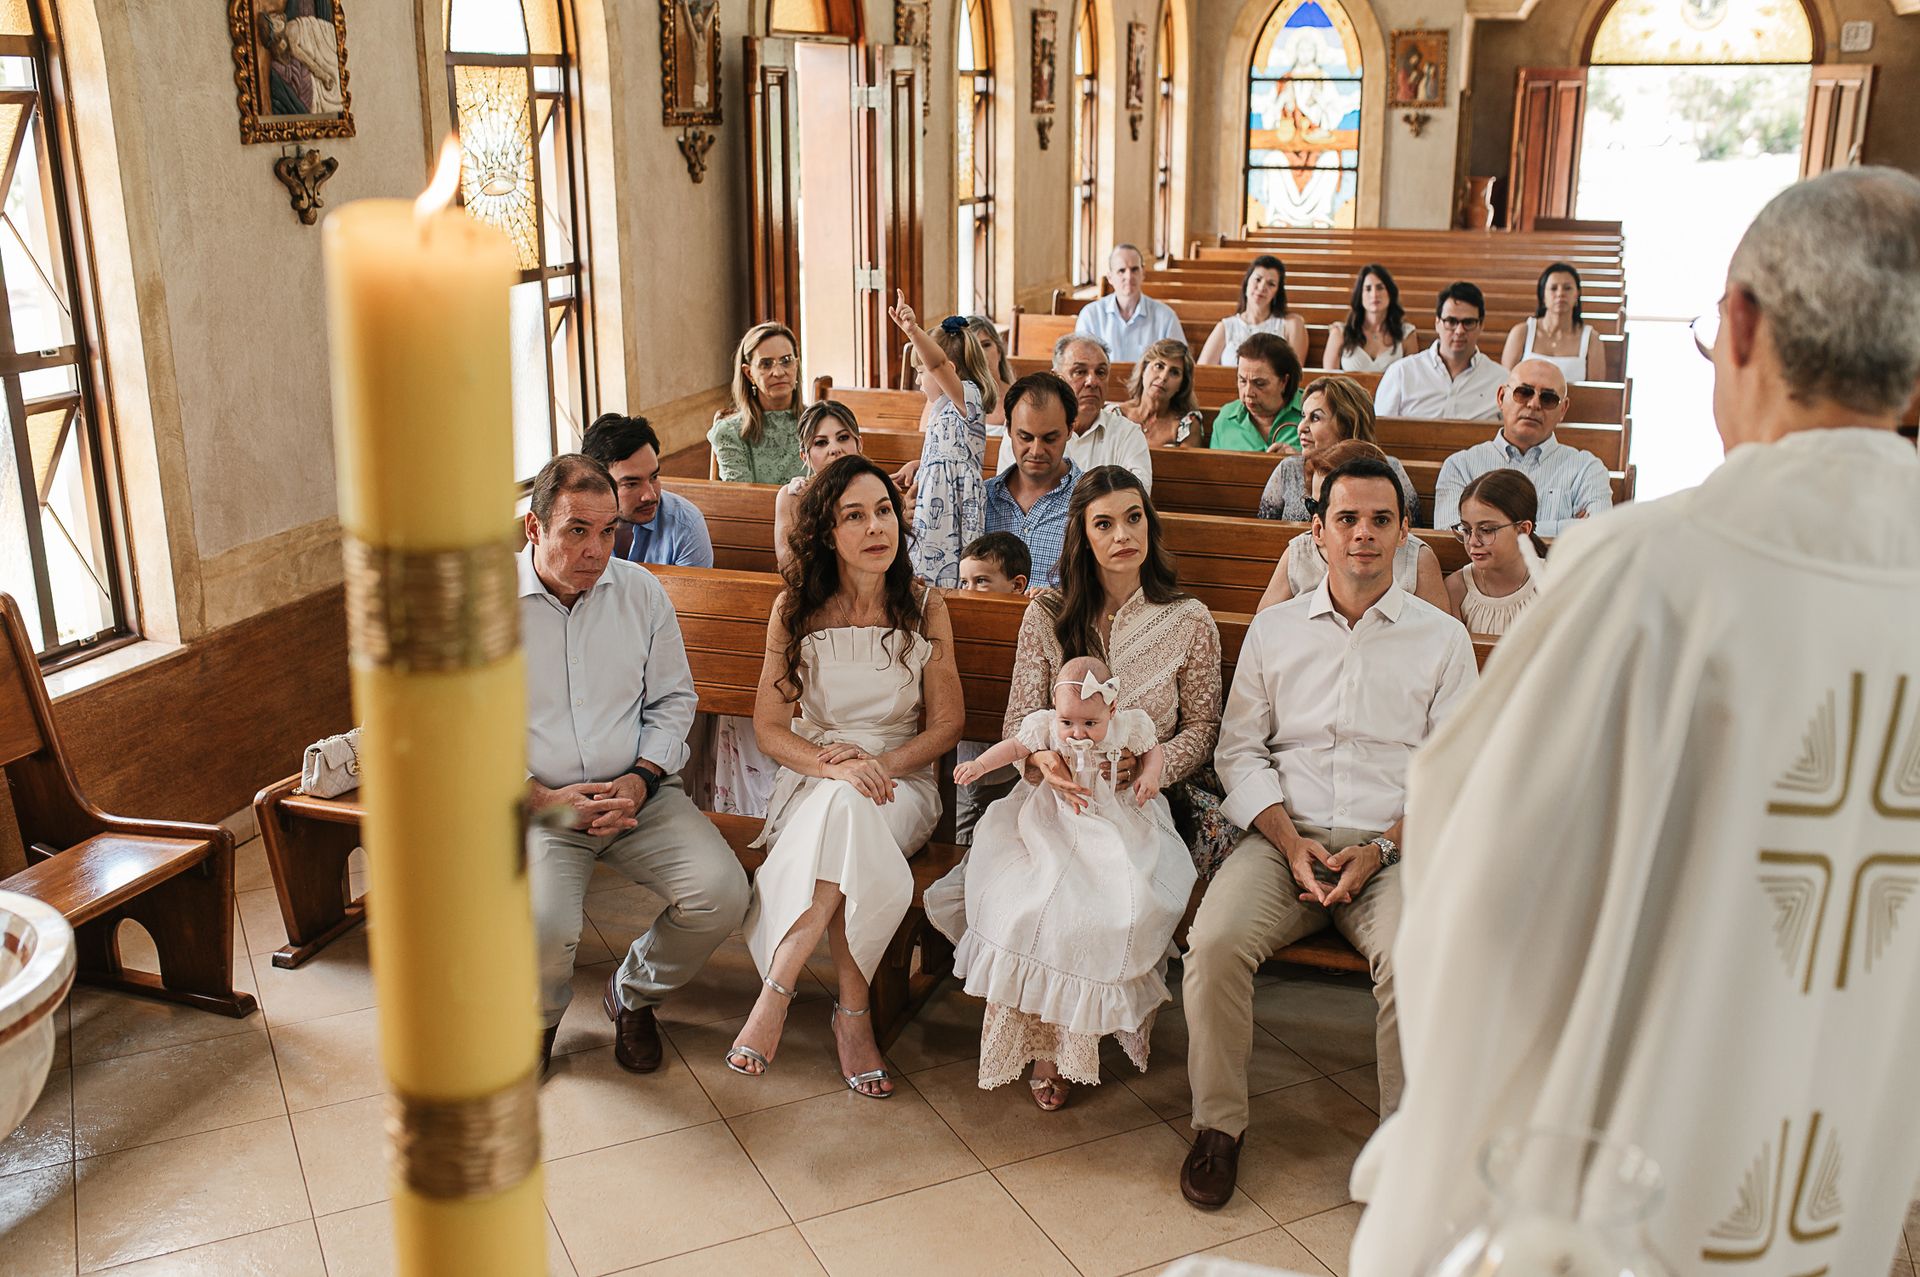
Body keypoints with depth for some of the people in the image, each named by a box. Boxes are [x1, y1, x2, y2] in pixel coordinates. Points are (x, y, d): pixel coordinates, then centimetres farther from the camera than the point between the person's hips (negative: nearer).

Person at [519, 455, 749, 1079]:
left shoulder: (641, 591, 5)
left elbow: (673, 698, 11)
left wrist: (642, 779, -7)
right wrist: (545, 800, -14)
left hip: (639, 793, 3)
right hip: (536, 802, -3)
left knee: (722, 893, -19)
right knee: (541, 927, -30)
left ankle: (633, 994, 13)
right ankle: (538, 1016, 10)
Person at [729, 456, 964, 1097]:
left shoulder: (924, 607, 0)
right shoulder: (796, 608, 1)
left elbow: (947, 724, 2)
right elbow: (768, 726, 1)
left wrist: (882, 764, -16)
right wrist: (833, 765, -19)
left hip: (902, 780, 0)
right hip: (813, 776, 0)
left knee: (846, 815, -36)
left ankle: (776, 992, -26)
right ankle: (854, 1013, -30)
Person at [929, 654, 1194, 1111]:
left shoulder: (1130, 726, -1)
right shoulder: (1046, 725, -2)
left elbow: (1154, 750, 15)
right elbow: (1015, 746, 4)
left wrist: (1149, 776, -5)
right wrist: (979, 765, -13)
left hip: (1117, 834, 0)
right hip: (1052, 833, 1)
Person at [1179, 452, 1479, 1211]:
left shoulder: (1441, 639, 9)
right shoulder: (1274, 630, 13)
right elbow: (1239, 750, 9)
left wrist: (1381, 850, -11)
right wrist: (1292, 842, -7)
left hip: (1392, 847, -1)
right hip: (1285, 838, 1)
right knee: (1215, 941, -26)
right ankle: (1219, 1124, -7)